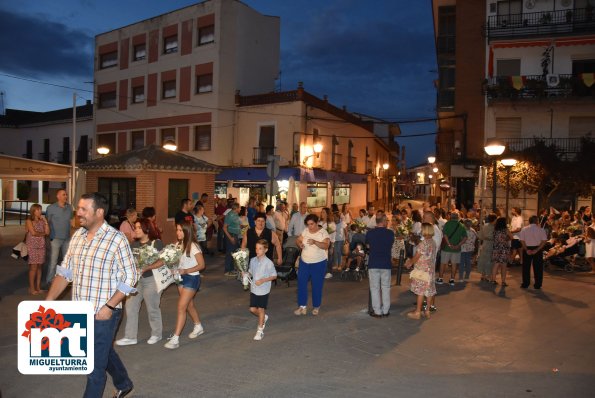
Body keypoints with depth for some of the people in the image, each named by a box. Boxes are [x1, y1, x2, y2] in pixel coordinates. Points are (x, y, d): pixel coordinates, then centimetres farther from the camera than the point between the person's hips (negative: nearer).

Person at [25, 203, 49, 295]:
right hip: (32, 246, -4)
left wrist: (45, 221, -1)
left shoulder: (42, 221, 10)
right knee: (33, 267, -5)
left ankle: (38, 287, 13)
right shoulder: (29, 221, -3)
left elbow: (47, 232, 0)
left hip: (41, 246, 4)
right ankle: (32, 288, 3)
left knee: (39, 267, 6)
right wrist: (43, 234, 2)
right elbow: (33, 233, -13)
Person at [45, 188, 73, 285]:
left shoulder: (69, 207, 5)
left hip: (67, 238, 5)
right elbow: (47, 222, -3)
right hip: (55, 238, -5)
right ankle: (50, 280, 9)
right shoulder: (51, 208, -8)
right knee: (53, 261, -1)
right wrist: (49, 234, -5)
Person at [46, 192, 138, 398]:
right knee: (104, 351, 26)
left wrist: (109, 306, -20)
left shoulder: (116, 239, -17)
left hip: (103, 314, -7)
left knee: (95, 365, 4)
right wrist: (48, 301, 2)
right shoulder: (77, 236, 3)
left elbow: (129, 277, -15)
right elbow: (65, 271, 9)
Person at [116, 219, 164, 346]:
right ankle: (130, 337, 17)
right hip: (136, 279, 6)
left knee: (152, 308, 6)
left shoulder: (156, 243, -10)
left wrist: (146, 268, -24)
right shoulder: (134, 244, 9)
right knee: (130, 307, 5)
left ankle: (157, 334, 26)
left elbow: (162, 261, -15)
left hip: (151, 279, -6)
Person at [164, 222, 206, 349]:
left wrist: (185, 271, -22)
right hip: (181, 277, 7)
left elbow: (201, 265, -15)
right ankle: (198, 327, 41)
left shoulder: (193, 246, -17)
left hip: (192, 278, -7)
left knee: (181, 307, -9)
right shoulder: (179, 244, 2)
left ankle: (175, 339, -4)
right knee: (189, 305, 20)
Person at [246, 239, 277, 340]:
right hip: (254, 289, 5)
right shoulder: (253, 260, -2)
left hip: (264, 290, -5)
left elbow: (274, 276, -10)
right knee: (252, 309, 10)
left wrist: (263, 280, -21)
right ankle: (264, 318, 41)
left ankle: (260, 330, 20)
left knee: (261, 309, 5)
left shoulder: (268, 263, -17)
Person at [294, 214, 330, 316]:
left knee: (317, 285, 6)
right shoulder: (305, 231, 1)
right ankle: (302, 306, 10)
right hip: (304, 262, 4)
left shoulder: (323, 232, -12)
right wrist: (300, 244, -17)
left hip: (319, 263, -4)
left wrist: (315, 242, -42)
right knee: (301, 283, 2)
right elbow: (298, 240, 7)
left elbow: (326, 246, -25)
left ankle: (316, 307, 23)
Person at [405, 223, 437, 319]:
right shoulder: (433, 242, 7)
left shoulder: (423, 243, -19)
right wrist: (411, 261, 12)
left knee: (420, 291, -1)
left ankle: (417, 312, 6)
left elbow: (416, 257, -13)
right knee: (429, 291, 11)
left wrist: (410, 263, 6)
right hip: (431, 269, 8)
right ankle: (427, 311, 20)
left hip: (422, 270, -8)